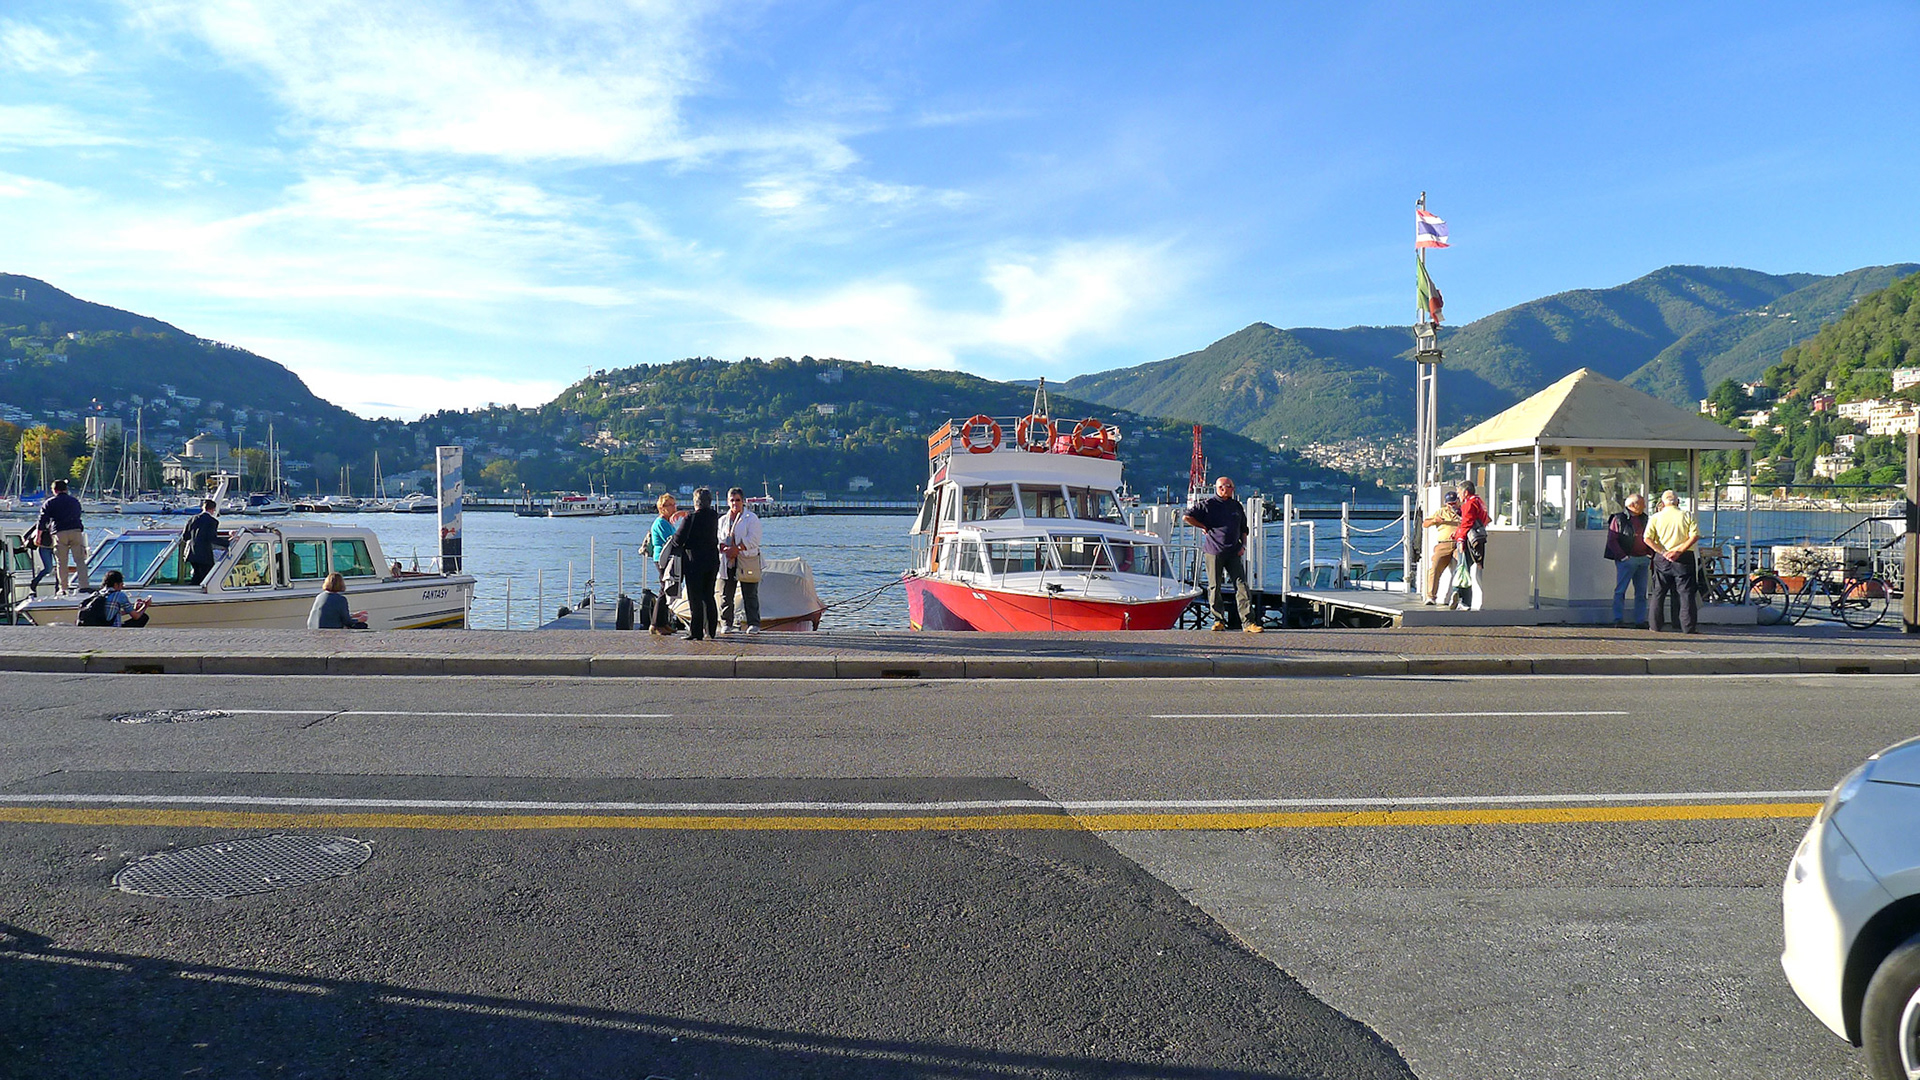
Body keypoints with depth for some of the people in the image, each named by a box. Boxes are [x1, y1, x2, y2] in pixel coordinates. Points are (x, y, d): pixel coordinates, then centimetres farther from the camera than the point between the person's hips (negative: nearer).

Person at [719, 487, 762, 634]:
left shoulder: (751, 518, 2)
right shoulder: (723, 520, 17)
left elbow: (753, 540, -9)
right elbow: (718, 539, 11)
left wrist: (737, 549, -17)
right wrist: (725, 549, -10)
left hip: (747, 561, -4)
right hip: (727, 561, 4)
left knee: (750, 595, -2)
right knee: (726, 595, 4)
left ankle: (753, 624, 3)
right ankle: (726, 624, 12)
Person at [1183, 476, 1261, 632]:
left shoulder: (1237, 506, 16)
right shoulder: (1208, 504, 0)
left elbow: (1243, 529, 24)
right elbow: (1188, 517, -5)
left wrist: (1243, 545, 10)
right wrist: (1204, 527, -2)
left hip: (1234, 553, 3)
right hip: (1214, 552, -3)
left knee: (1242, 585, -6)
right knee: (1215, 587, 2)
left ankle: (1248, 622, -8)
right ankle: (1219, 620, 14)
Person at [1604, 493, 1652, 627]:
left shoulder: (1644, 518, 14)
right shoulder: (1618, 519, -6)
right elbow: (1611, 540, -9)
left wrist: (1650, 554, 6)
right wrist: (1622, 556, -14)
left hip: (1643, 560, 6)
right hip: (1626, 560, -6)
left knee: (1641, 592, 8)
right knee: (1620, 590, -4)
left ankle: (1640, 620, 13)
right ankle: (1618, 619, 0)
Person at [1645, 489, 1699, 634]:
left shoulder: (1655, 518, 3)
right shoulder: (1687, 516, 2)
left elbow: (1648, 539, -8)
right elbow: (1695, 536, -9)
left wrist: (1663, 553, -9)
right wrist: (1679, 551, -11)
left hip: (1662, 559, 1)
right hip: (1684, 558, -1)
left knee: (1658, 593, 9)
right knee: (1686, 593, 2)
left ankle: (1656, 626, 11)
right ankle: (1689, 627, -1)